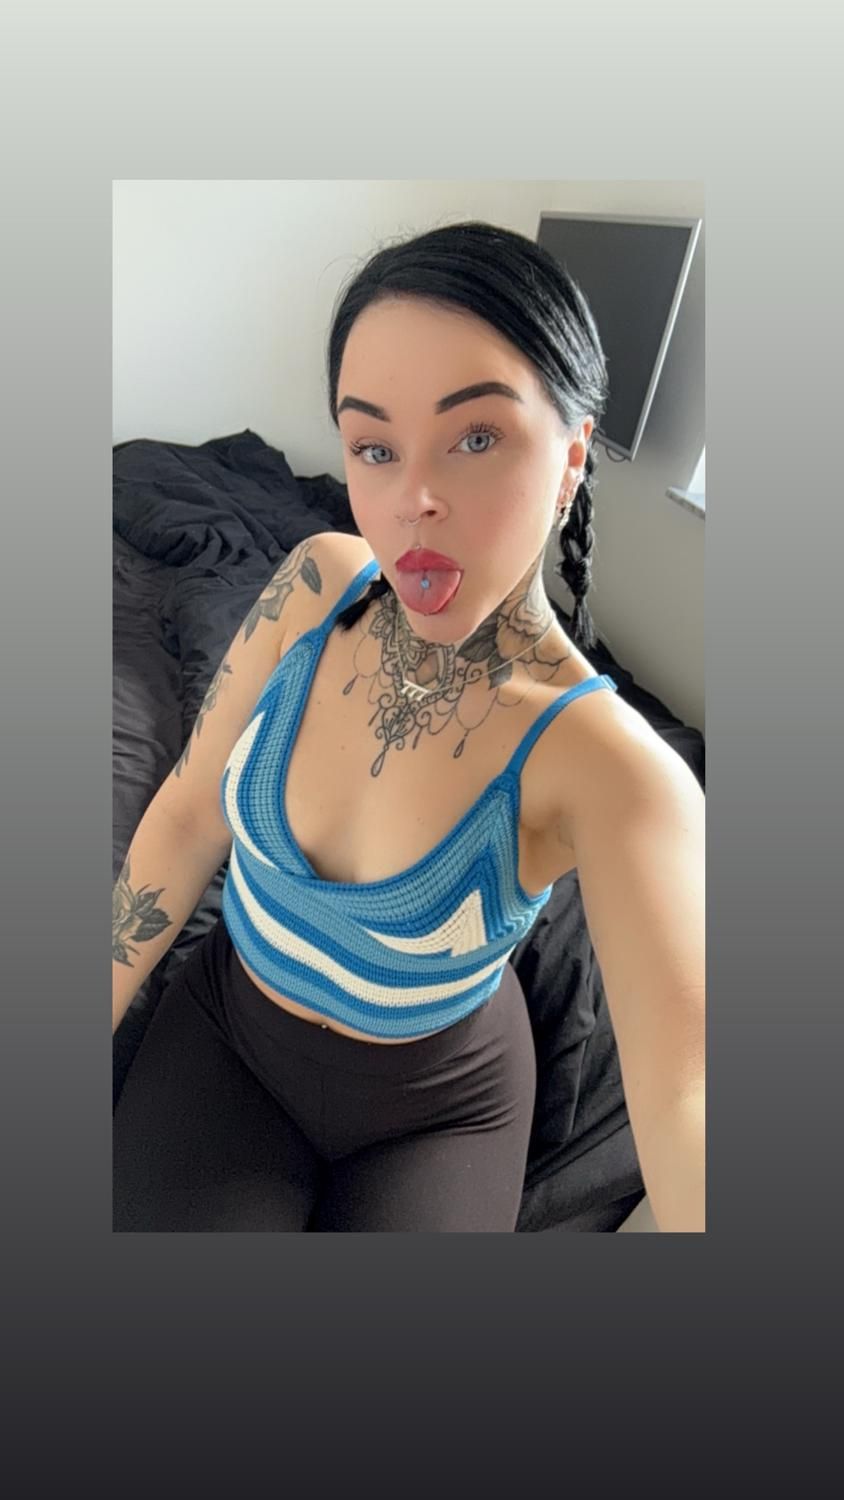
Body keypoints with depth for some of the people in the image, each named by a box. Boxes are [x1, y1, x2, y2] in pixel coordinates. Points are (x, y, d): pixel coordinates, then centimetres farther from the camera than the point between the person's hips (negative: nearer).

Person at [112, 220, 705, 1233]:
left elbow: (682, 1095, -38)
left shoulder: (603, 762, -29)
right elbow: (187, 817, -9)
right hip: (224, 1030, 3)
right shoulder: (319, 581, -17)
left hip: (432, 1108, -1)